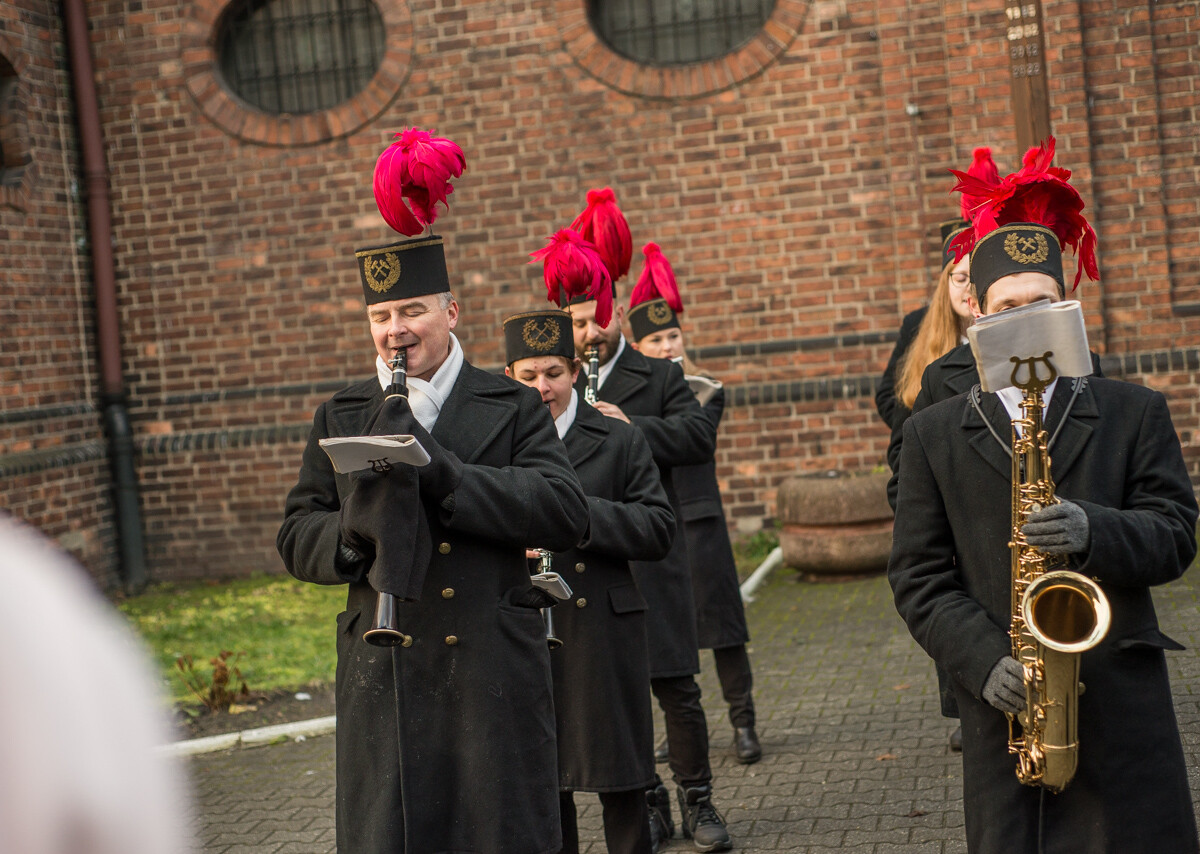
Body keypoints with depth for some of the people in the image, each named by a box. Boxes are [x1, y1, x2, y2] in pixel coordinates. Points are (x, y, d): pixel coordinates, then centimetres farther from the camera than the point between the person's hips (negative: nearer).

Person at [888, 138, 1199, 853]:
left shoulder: (1135, 413, 6)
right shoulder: (934, 434, 6)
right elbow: (919, 575, 3)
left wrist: (1096, 532, -20)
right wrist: (985, 662, -11)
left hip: (1123, 706, 0)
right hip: (1006, 712, 0)